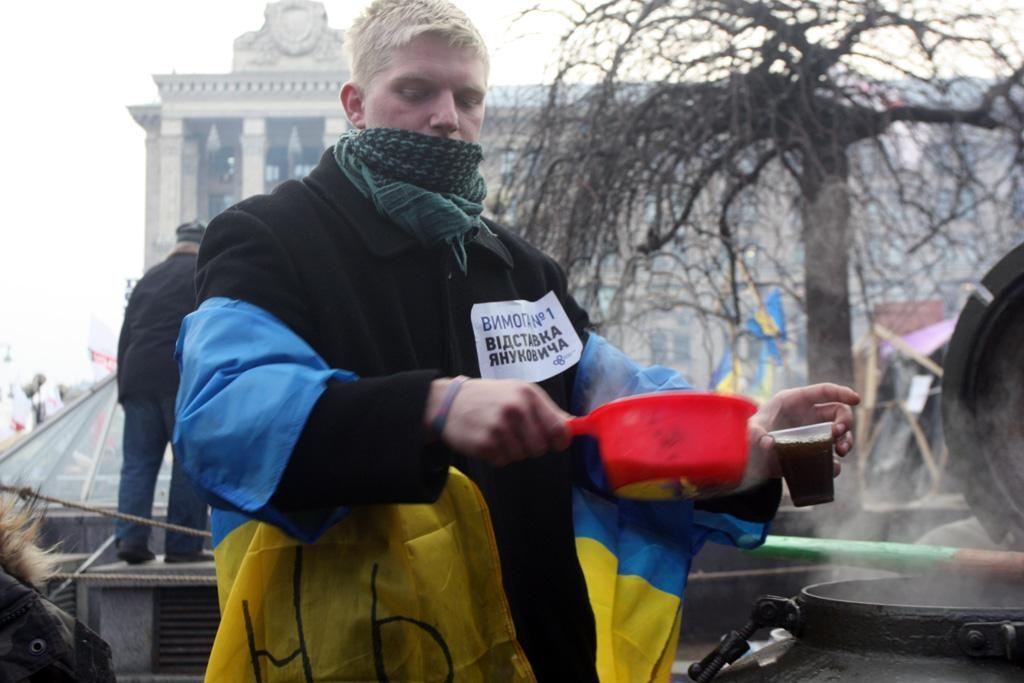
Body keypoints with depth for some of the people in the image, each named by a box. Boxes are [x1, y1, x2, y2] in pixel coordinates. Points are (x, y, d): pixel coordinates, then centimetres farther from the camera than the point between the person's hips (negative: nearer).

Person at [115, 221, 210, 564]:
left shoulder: (148, 278, 20)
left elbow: (126, 335, 17)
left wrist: (125, 385, 19)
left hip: (138, 379, 5)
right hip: (185, 381, -5)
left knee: (137, 462, 7)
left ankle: (131, 539, -3)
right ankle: (183, 545, -4)